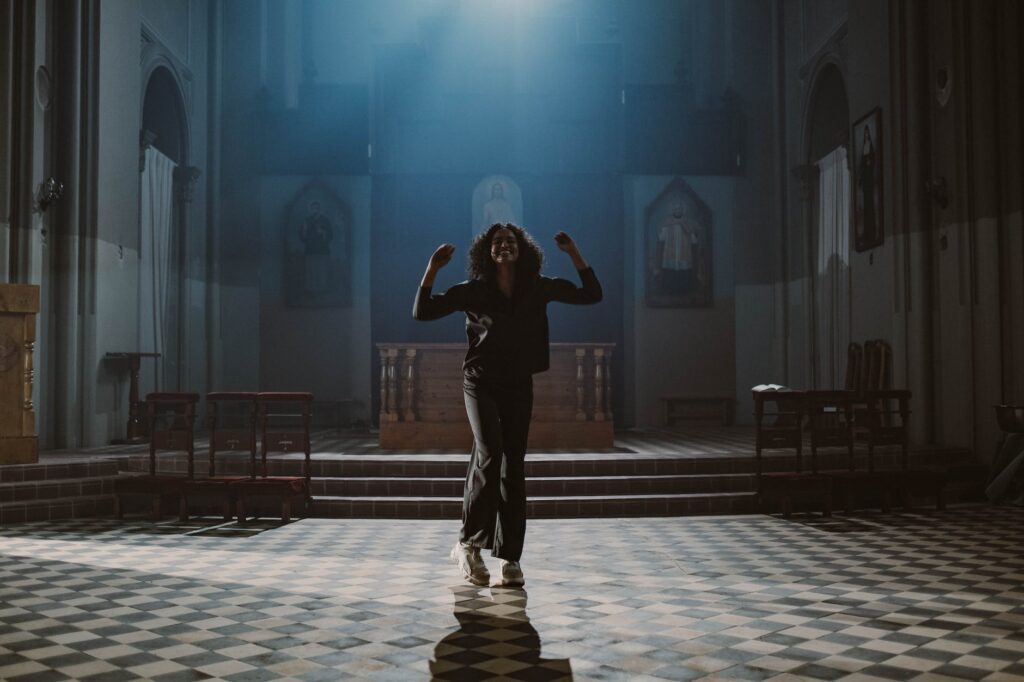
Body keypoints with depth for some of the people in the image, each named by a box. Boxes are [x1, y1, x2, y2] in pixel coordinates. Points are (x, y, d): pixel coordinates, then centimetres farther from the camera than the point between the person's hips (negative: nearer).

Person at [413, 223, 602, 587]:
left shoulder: (538, 288, 1)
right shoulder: (473, 290, -3)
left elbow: (591, 294, 2)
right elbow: (422, 312, -5)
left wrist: (574, 253, -6)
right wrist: (432, 269, -16)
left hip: (519, 386, 2)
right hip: (481, 382, -2)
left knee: (513, 469, 1)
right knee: (489, 455, -22)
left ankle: (510, 558, 7)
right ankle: (469, 544, -8)